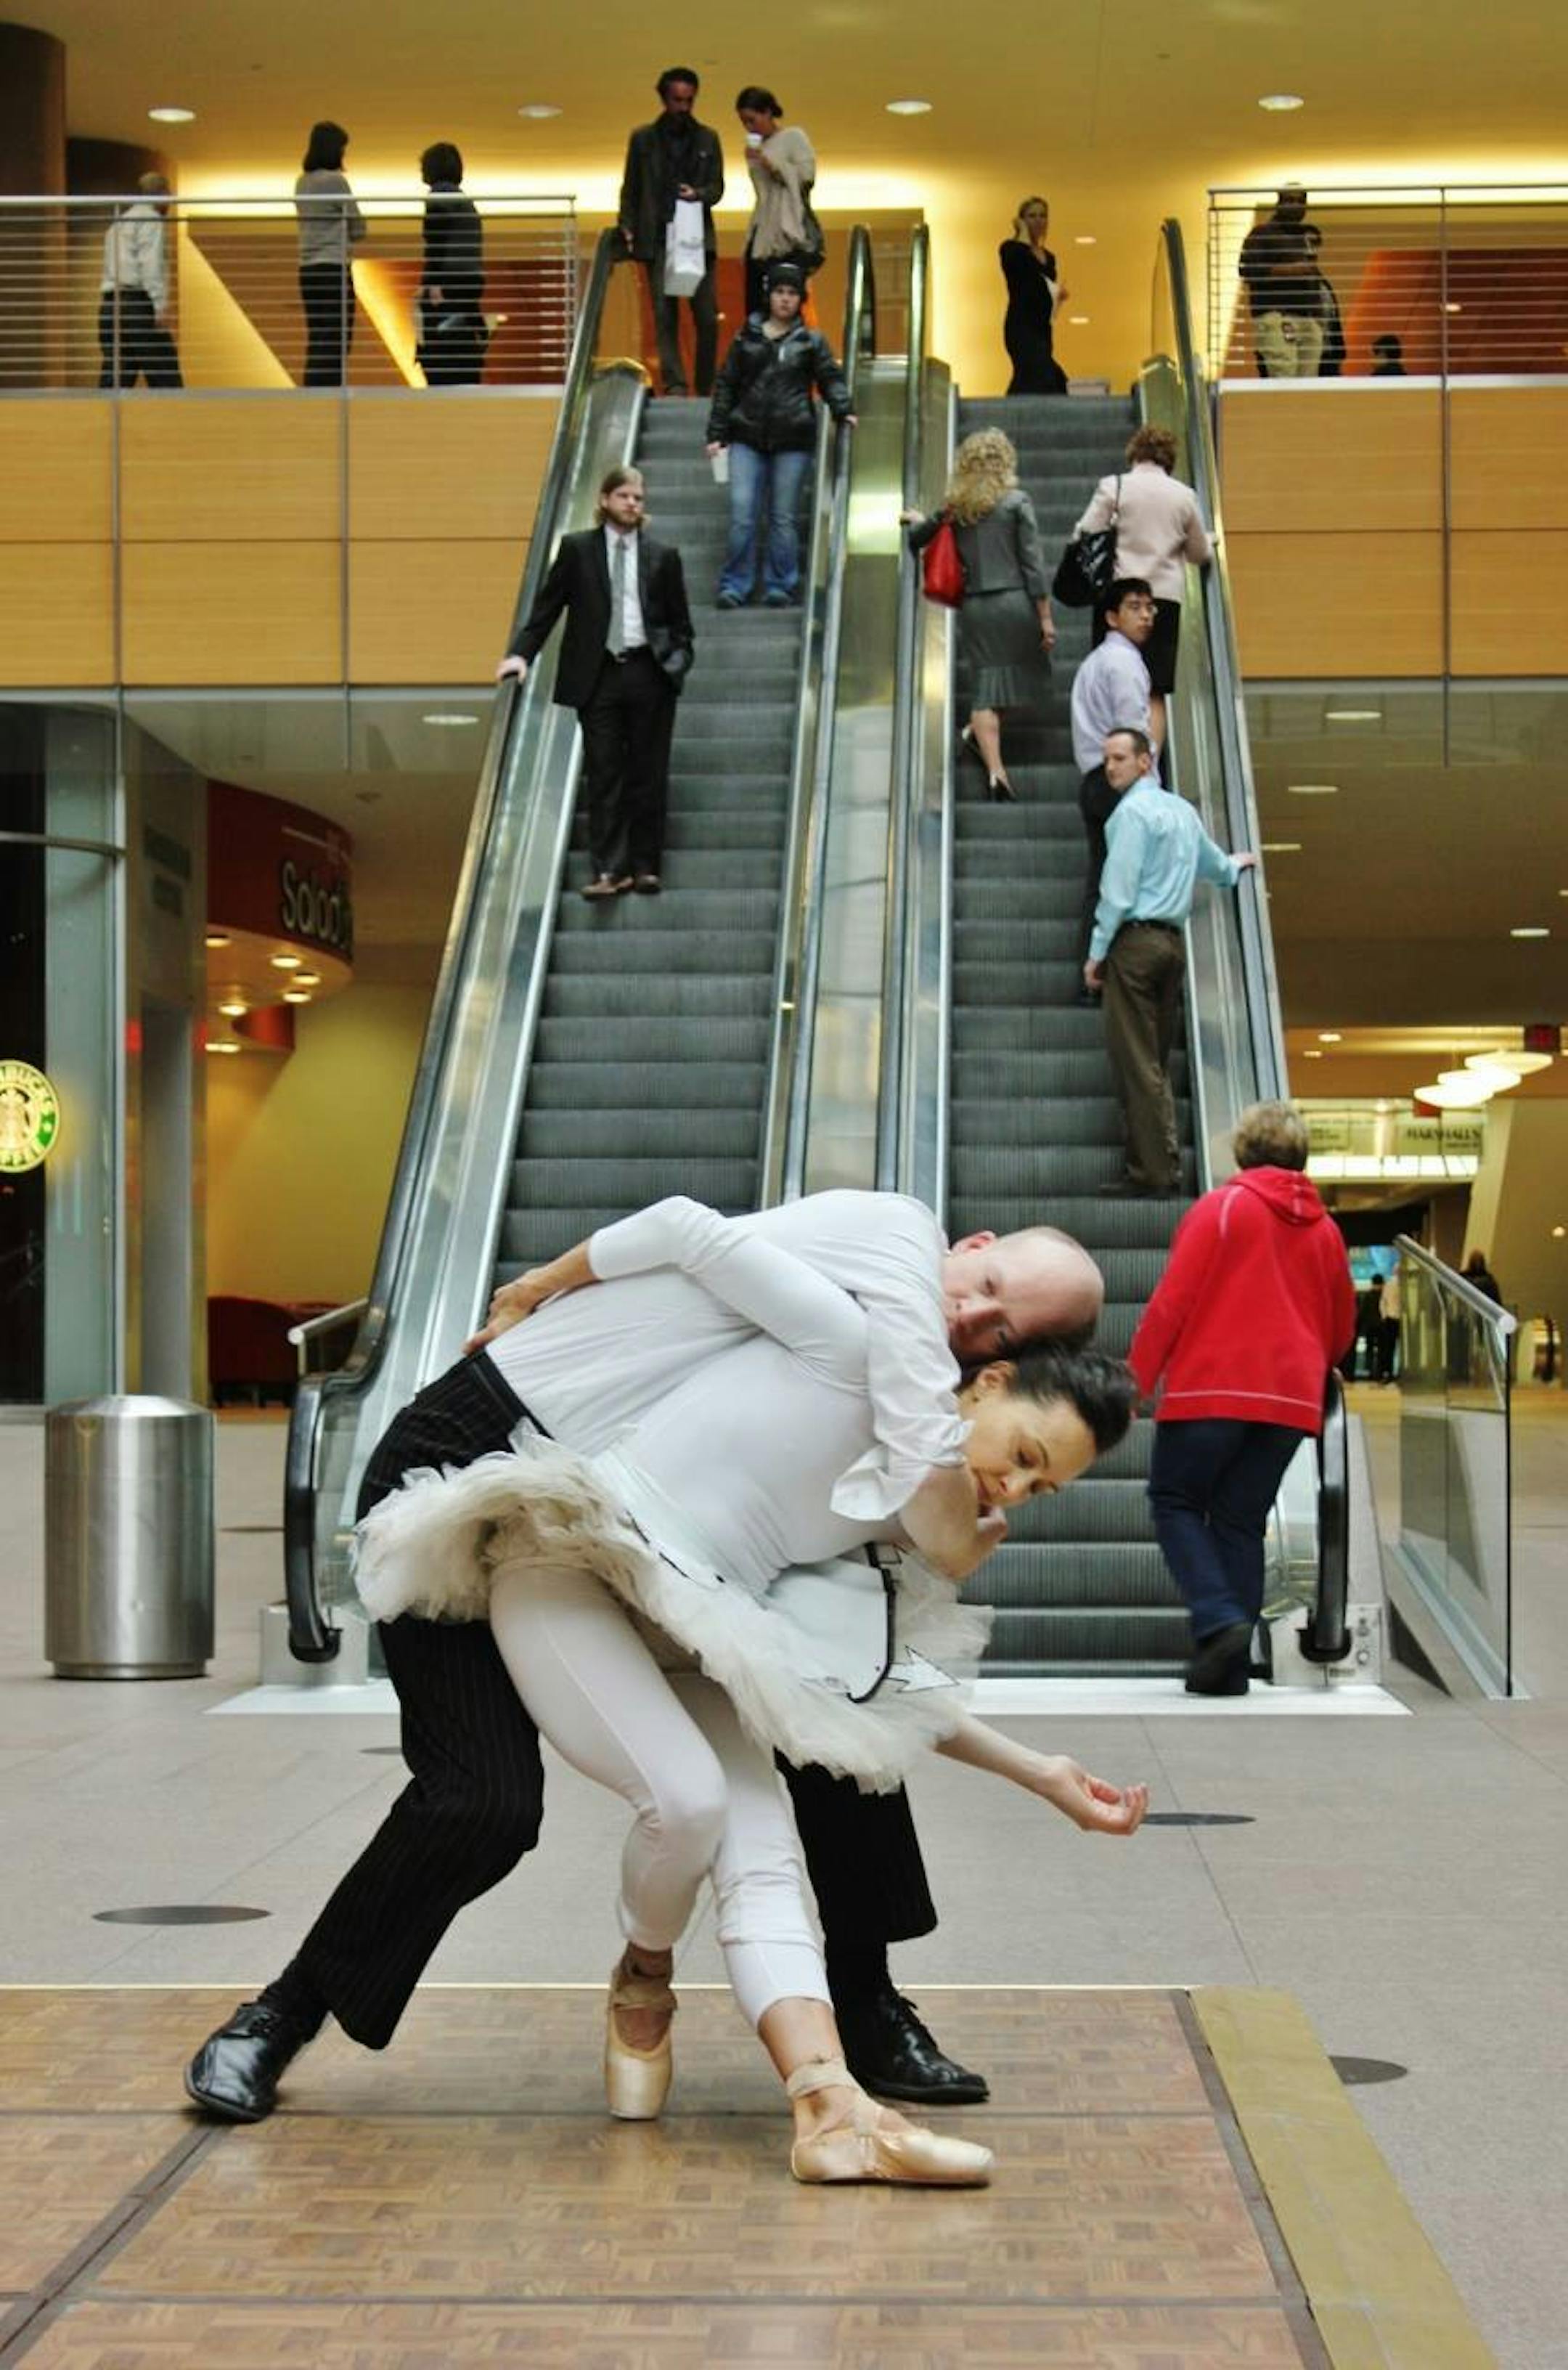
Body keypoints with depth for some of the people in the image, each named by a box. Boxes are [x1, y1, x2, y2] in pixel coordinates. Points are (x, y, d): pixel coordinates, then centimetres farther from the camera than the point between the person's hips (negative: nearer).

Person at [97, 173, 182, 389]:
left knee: (112, 380, 2)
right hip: (138, 303, -8)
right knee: (165, 380, -8)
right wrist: (160, 306, -20)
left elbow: (110, 272, 21)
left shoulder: (118, 224, 26)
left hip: (110, 303, 8)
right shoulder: (151, 220, -1)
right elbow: (151, 265, -14)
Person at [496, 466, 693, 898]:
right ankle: (610, 869, -4)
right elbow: (547, 607, 6)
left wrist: (679, 660, -5)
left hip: (649, 673, 1)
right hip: (597, 676, -1)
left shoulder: (663, 556, 9)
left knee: (648, 775, 4)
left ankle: (645, 866, 11)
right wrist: (521, 653, -6)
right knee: (604, 774, -3)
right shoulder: (576, 549, 7)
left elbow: (680, 621, 12)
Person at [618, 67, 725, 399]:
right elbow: (630, 189, 12)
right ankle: (674, 385, -8)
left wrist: (698, 194, -12)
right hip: (657, 239, -1)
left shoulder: (707, 139, 13)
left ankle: (706, 389, 5)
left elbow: (717, 187, 10)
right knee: (664, 315, -7)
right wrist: (628, 227, -1)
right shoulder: (643, 139, 11)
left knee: (707, 316, -4)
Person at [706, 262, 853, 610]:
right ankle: (734, 586, -2)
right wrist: (717, 434, 8)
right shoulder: (747, 339, 11)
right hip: (748, 437, 1)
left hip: (793, 440, -1)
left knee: (784, 516, 2)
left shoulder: (811, 341, 8)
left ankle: (780, 587, 8)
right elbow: (726, 386, 13)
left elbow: (831, 379, 5)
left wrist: (843, 410, -16)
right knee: (742, 514, -7)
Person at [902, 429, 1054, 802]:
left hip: (973, 606, 3)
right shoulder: (1016, 502, -3)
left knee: (984, 689, 3)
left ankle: (995, 770, -7)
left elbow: (917, 539, 18)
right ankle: (977, 734, 5)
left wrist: (916, 520, 42)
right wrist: (1046, 618, -2)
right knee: (1020, 674, 16)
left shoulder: (955, 506, 5)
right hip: (1014, 603, -3)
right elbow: (1032, 563, -5)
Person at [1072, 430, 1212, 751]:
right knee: (1155, 694, 3)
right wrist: (1208, 542, 38)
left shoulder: (1113, 487, -2)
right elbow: (1200, 554, 16)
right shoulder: (1184, 496, 6)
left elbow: (1085, 536, -8)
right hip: (1166, 597, 2)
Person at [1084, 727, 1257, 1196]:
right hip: (1173, 942, 9)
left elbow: (1119, 888, -14)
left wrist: (1097, 952, -10)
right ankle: (1167, 1168, 10)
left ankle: (1151, 1172, -12)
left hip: (1135, 940, -9)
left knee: (1135, 1061, -8)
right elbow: (1212, 864, 36)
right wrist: (1233, 867, 59)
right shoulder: (1182, 810, 18)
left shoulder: (1132, 810, -9)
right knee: (1156, 1062, 12)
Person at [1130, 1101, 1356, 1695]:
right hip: (1291, 1400, 5)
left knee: (1175, 1503, 7)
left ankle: (1219, 1619, -14)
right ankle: (1230, 1669, 6)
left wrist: (1136, 1381, -3)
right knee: (1241, 1523, 10)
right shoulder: (1324, 1228, 11)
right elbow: (1341, 1333, 17)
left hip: (1211, 1388, -5)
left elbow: (1172, 1302, -9)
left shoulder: (1220, 1208, -3)